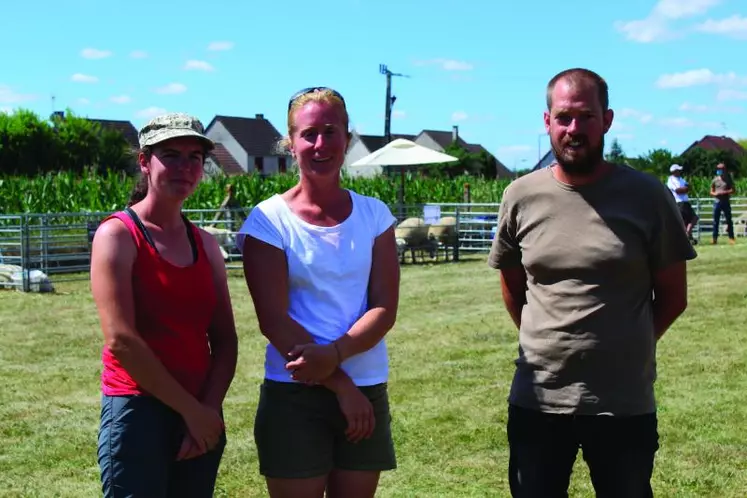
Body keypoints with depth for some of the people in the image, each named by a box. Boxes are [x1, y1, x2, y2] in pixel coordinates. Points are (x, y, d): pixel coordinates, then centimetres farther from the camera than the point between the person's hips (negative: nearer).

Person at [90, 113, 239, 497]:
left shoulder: (205, 244, 10)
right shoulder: (118, 235, -7)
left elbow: (224, 341, 7)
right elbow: (121, 340, -16)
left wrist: (209, 409, -8)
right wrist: (190, 409, -13)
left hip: (202, 415, 6)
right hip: (137, 410, -6)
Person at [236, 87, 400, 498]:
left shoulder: (374, 215, 4)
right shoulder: (269, 220, -5)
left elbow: (385, 309, -2)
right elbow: (274, 321, -11)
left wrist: (334, 354, -20)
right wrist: (342, 386, -13)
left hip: (368, 392, 3)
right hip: (294, 395, -3)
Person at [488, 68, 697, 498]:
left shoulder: (648, 196, -6)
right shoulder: (522, 196, 0)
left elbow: (673, 295, 3)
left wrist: (628, 350, 5)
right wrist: (549, 346, 10)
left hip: (625, 404, -1)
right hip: (536, 401, 2)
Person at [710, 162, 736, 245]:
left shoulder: (728, 179, 2)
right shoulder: (715, 180, 6)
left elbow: (732, 190, -3)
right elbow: (711, 192, 9)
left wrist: (724, 192, -17)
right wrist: (715, 193, -12)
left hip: (726, 202, -1)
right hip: (717, 202, 1)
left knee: (729, 220, 1)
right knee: (716, 221, 1)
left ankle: (731, 238, 8)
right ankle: (715, 238, 4)